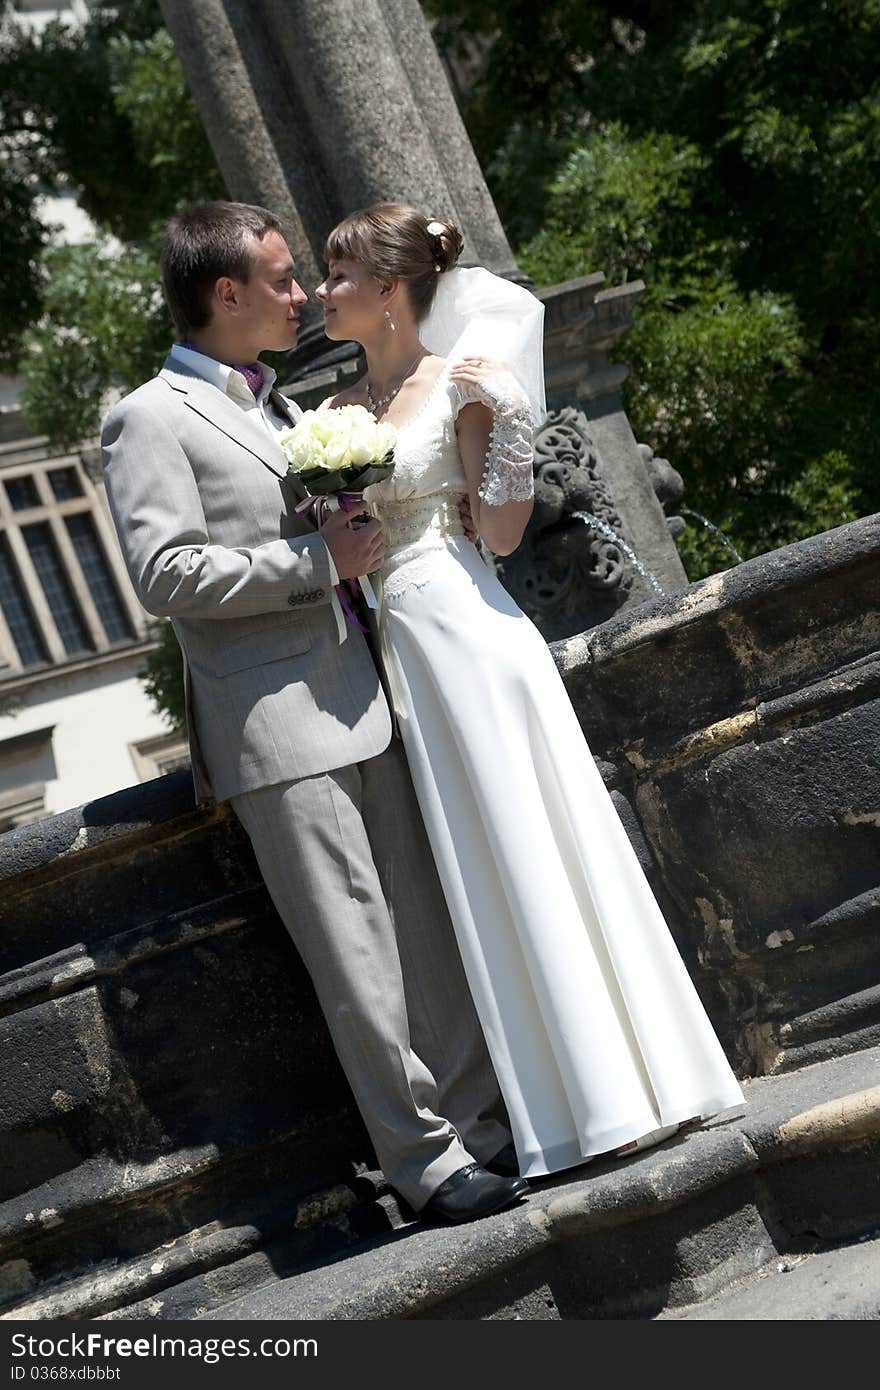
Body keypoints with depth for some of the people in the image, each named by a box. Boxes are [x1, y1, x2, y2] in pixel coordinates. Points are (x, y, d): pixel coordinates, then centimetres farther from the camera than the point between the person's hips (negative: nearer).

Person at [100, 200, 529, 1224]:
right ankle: (426, 1159, 7)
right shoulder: (151, 419, -4)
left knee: (429, 931, 9)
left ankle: (480, 1120, 19)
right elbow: (164, 573, -15)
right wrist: (318, 560, -13)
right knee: (357, 957, -3)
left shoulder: (276, 406, 21)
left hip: (359, 706, 8)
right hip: (276, 729, -7)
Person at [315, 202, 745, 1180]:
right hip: (396, 648, 6)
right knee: (482, 867, 6)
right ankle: (576, 1102, 14)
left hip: (466, 628, -6)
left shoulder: (460, 383, -3)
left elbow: (501, 534, -6)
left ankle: (625, 1087, 6)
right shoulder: (338, 411, 14)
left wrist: (506, 415, -12)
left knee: (530, 843, -4)